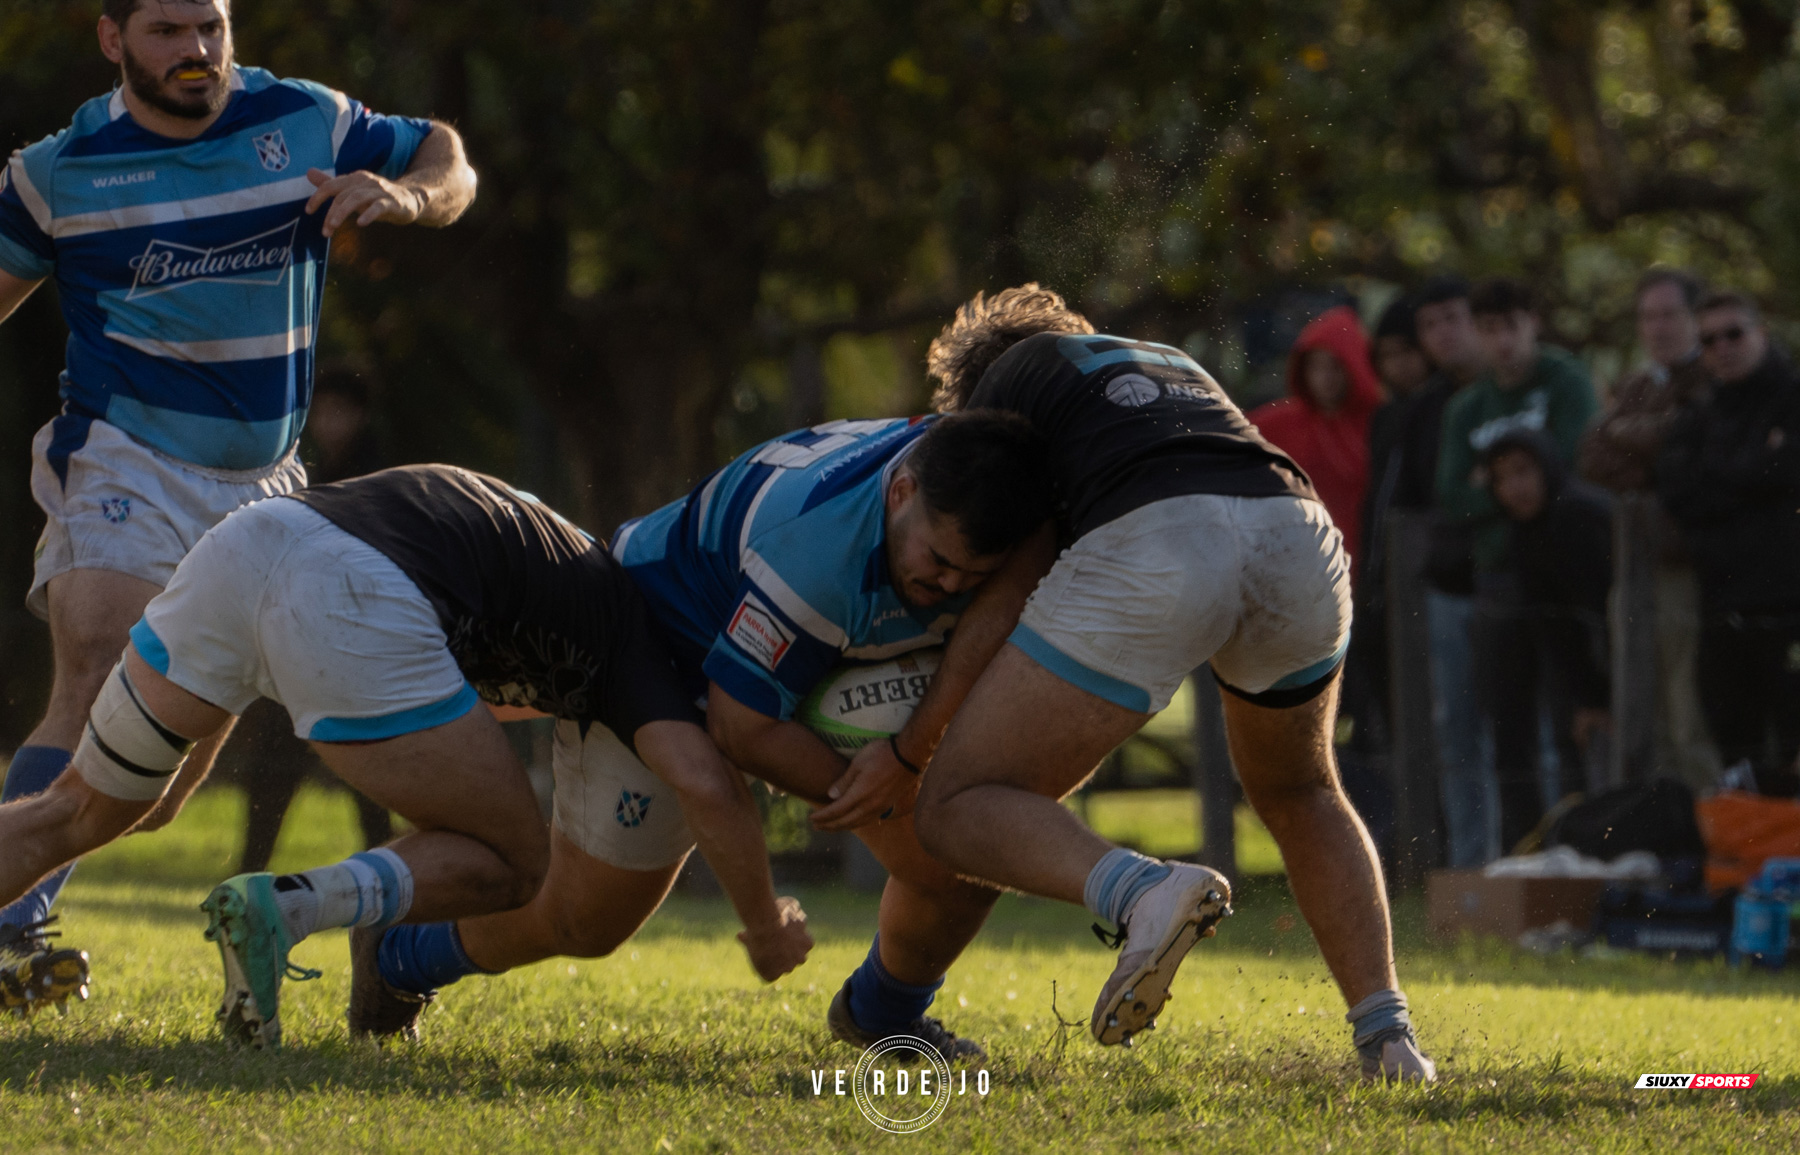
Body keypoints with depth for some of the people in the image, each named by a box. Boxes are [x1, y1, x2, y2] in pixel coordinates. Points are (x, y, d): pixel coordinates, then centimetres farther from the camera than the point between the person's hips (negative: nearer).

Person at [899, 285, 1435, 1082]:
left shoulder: (1011, 371, 26)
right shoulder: (1173, 365, 43)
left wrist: (910, 743, 19)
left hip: (1153, 543, -5)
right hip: (1300, 534, 6)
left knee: (958, 812, 4)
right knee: (1298, 796, 33)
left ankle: (1145, 894, -24)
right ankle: (1387, 1037, 17)